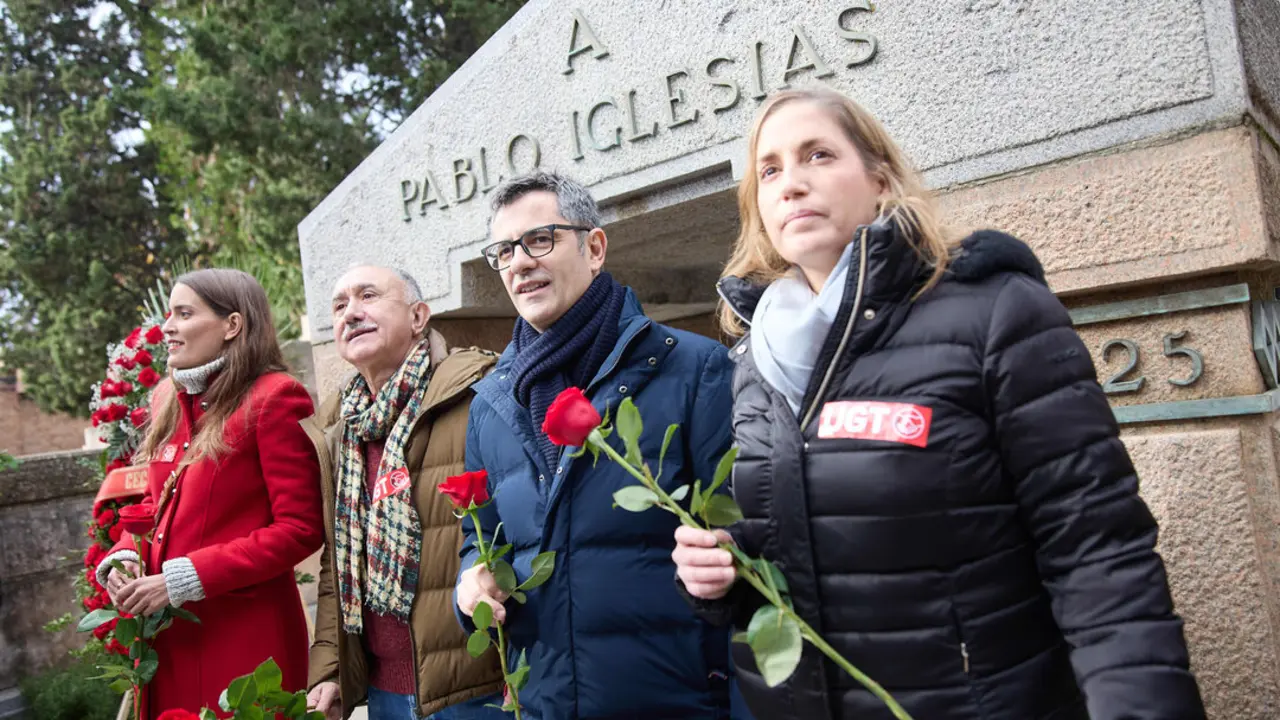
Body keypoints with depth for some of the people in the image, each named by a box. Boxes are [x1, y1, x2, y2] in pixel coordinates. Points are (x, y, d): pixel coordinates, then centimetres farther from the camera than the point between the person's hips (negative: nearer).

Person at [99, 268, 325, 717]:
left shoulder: (273, 398, -12)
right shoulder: (171, 403, 11)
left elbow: (300, 529, -17)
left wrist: (181, 579, -17)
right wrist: (123, 559, -2)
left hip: (244, 636, -7)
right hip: (167, 634, 7)